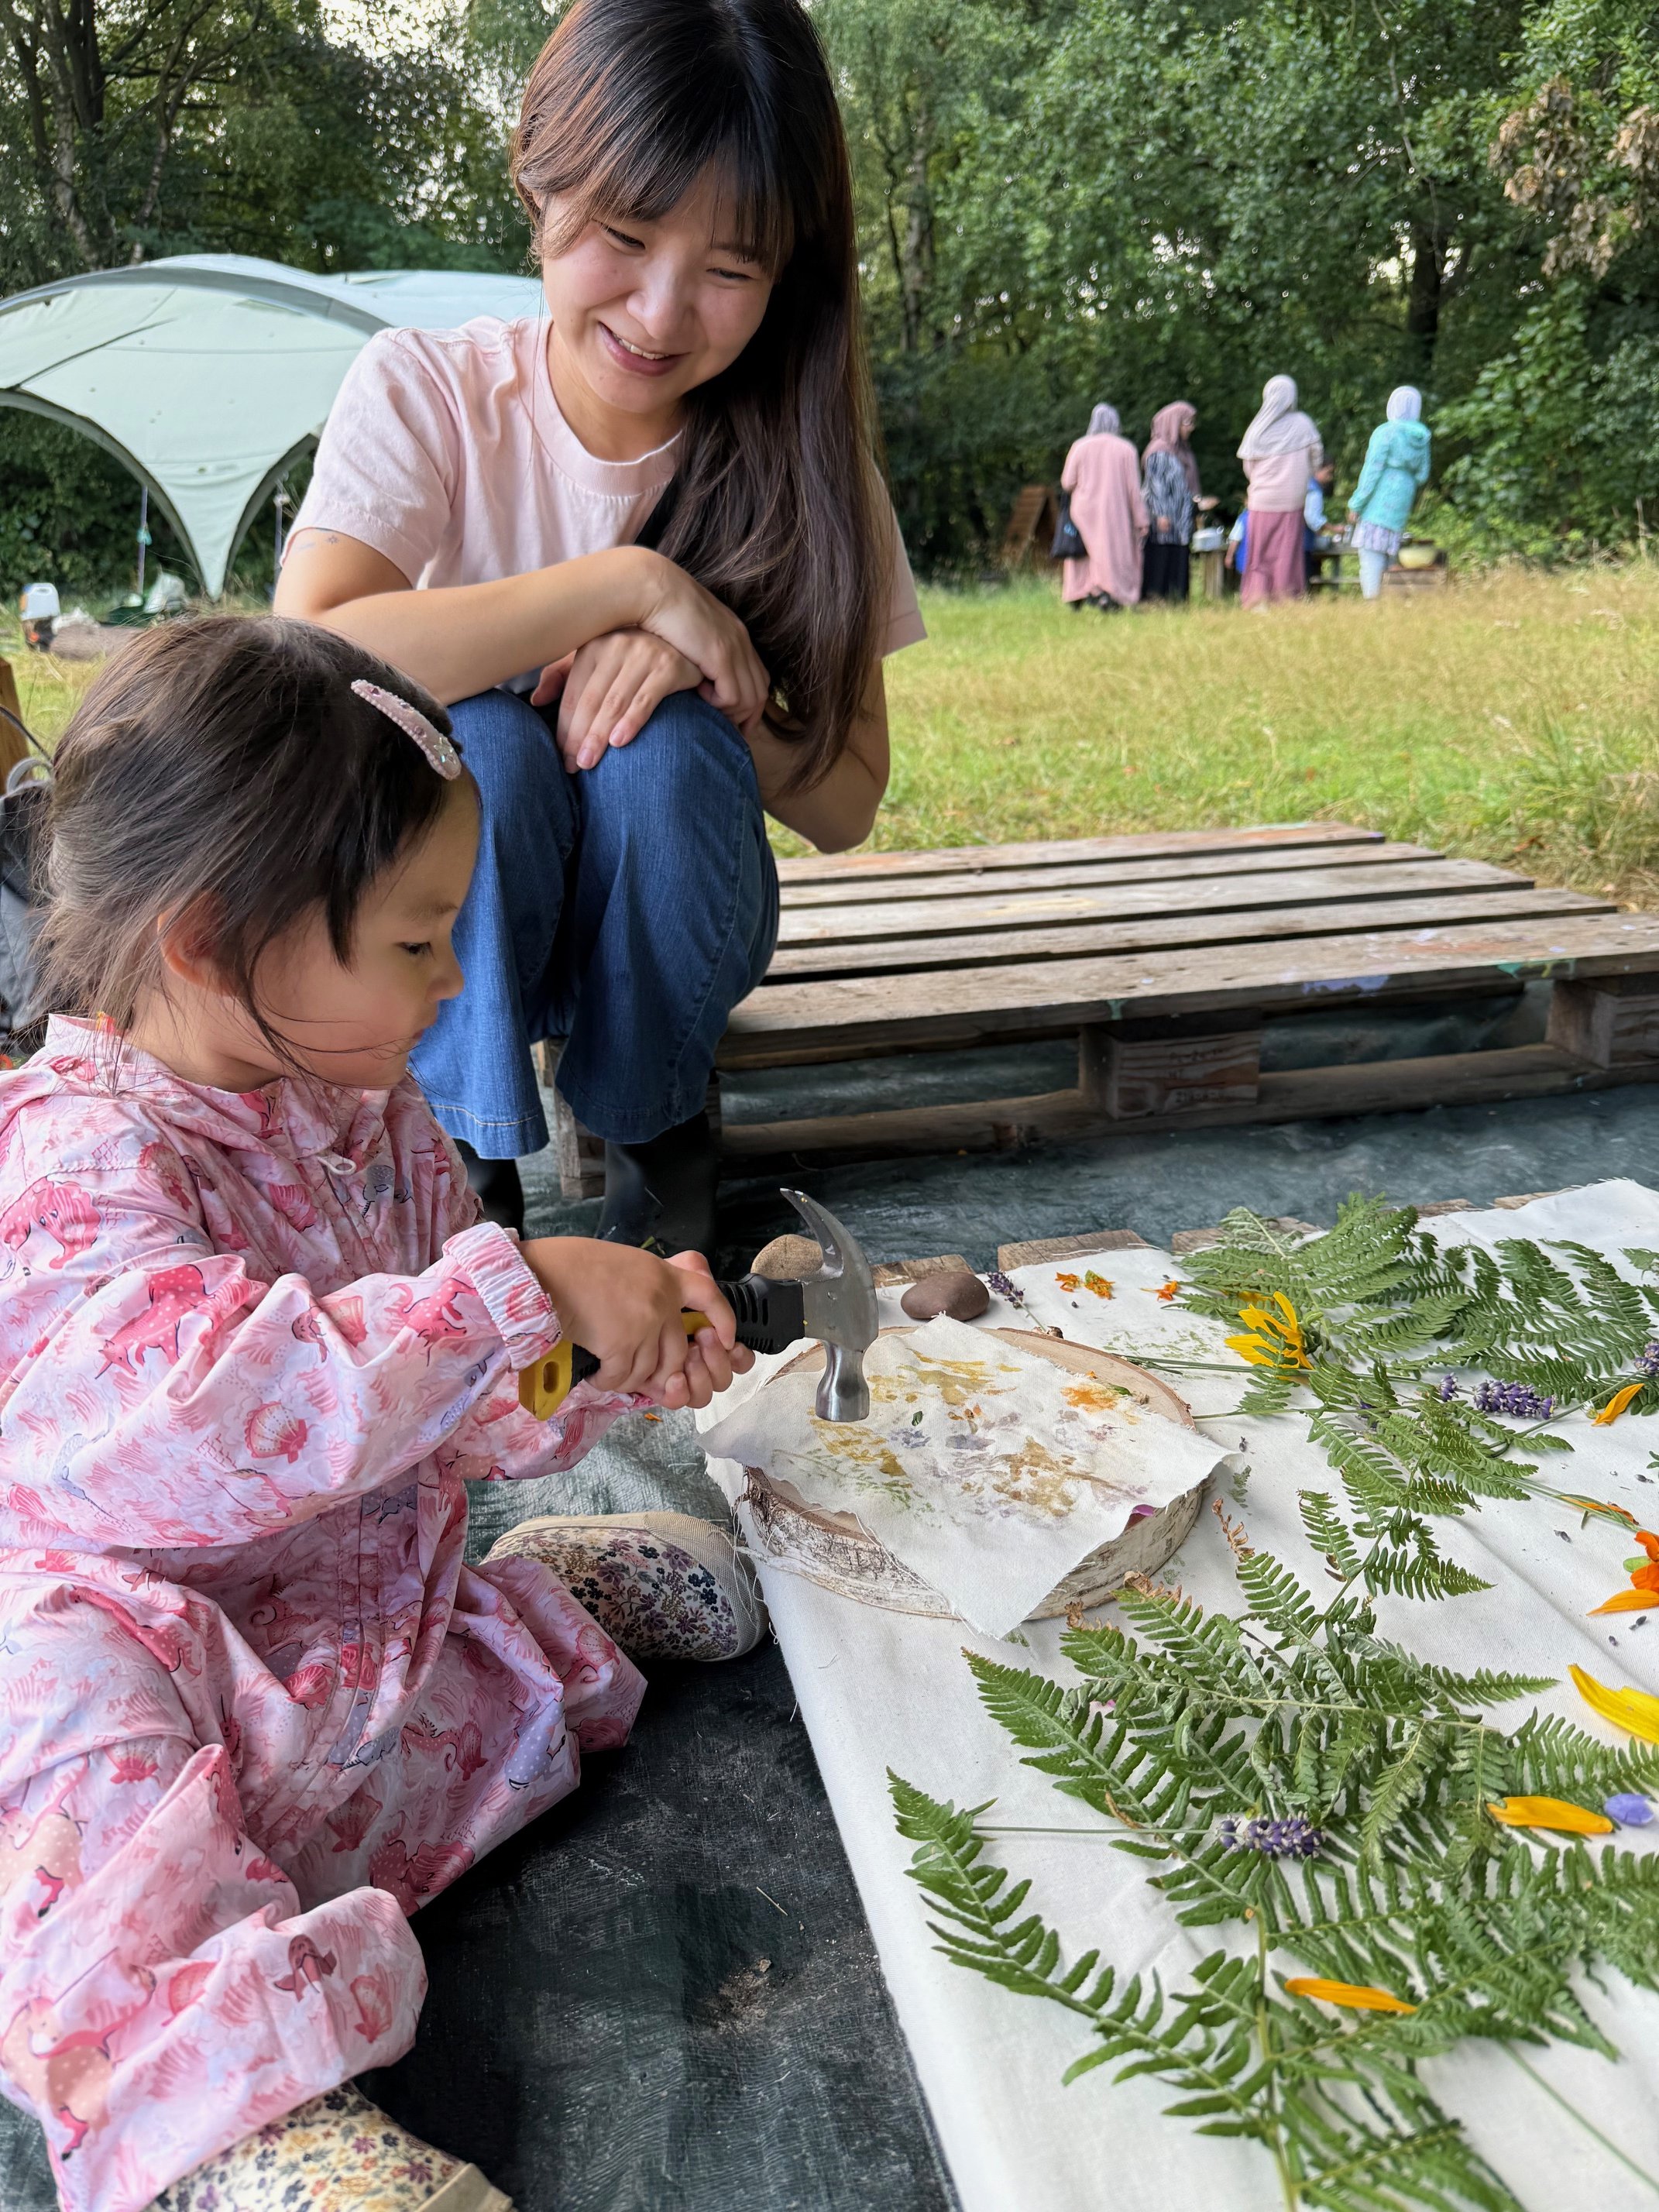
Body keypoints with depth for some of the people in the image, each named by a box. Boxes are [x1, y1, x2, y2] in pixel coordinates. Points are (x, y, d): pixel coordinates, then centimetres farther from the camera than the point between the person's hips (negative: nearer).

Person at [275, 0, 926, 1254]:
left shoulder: (797, 448, -8)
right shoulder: (423, 391, -12)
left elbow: (845, 805, -8)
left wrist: (705, 673, -28)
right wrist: (629, 583, -29)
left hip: (662, 919, 2)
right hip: (444, 915, -1)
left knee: (664, 741, -29)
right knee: (477, 737, -31)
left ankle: (656, 1130, -4)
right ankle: (466, 1165, -11)